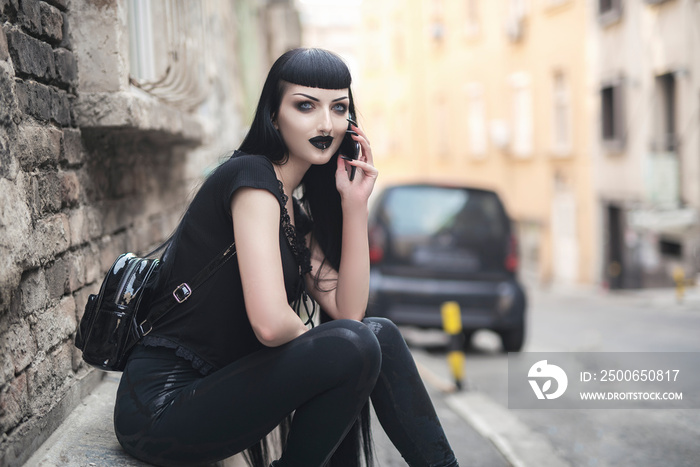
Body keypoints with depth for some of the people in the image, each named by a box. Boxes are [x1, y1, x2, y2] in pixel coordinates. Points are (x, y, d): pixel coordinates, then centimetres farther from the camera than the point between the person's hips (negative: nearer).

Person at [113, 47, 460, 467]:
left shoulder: (296, 217, 15)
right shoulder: (252, 176, -14)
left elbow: (348, 310, 6)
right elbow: (271, 323, -25)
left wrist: (355, 204, 2)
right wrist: (315, 339, -3)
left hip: (212, 391, 9)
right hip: (161, 409, -9)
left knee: (379, 335, 2)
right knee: (354, 348, -20)